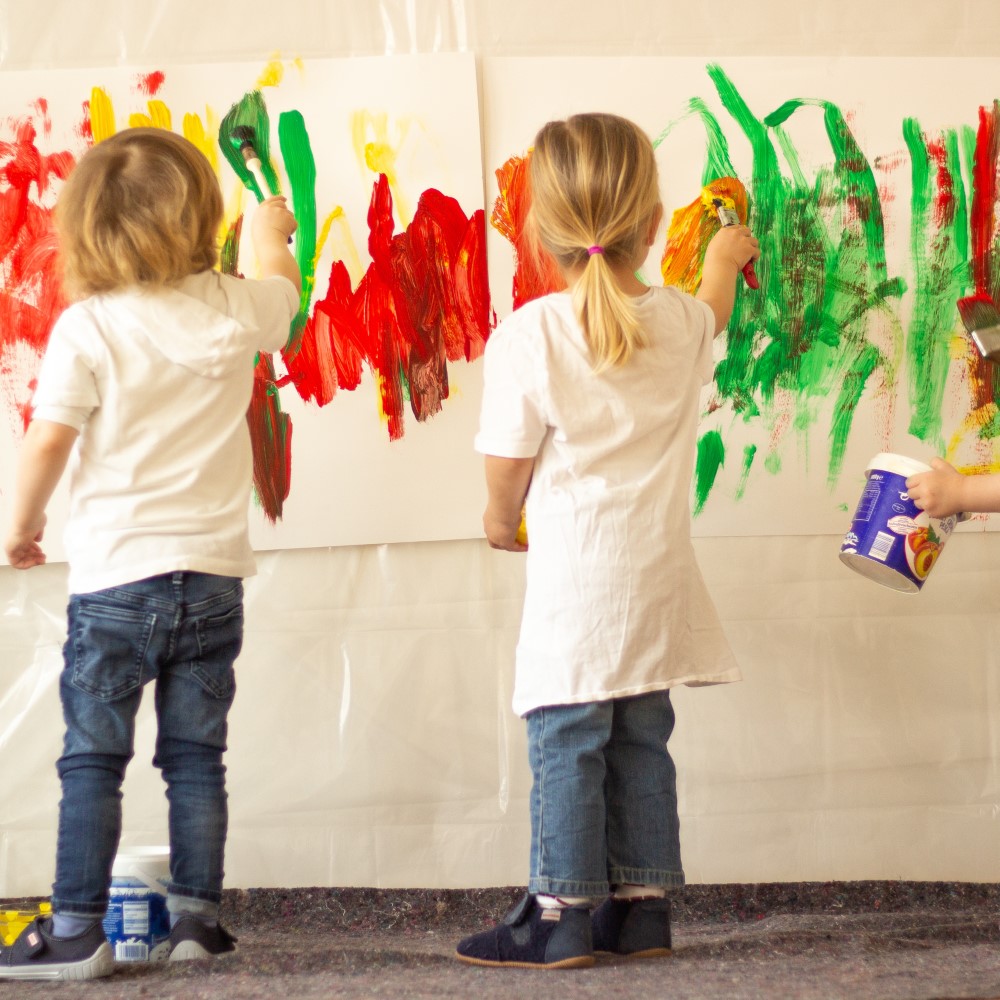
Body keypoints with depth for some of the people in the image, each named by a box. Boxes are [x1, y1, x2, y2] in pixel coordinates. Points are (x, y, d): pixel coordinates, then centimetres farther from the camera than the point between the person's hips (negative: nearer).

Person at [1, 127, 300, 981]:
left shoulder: (86, 327, -11)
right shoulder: (234, 311, 1)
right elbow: (283, 289, 25)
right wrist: (270, 236, 47)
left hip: (116, 575, -3)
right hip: (213, 573, 4)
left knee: (92, 760, 2)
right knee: (196, 757, 11)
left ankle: (76, 932, 3)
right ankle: (196, 918, 16)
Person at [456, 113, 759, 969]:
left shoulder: (530, 334, -13)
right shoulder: (683, 323, 3)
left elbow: (508, 466, -7)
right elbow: (711, 309, 31)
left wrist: (503, 520, 15)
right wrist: (724, 257, 53)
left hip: (576, 576, -5)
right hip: (658, 577, 5)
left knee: (566, 745, 0)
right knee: (642, 742, 13)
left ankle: (562, 917, 3)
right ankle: (643, 907, 19)